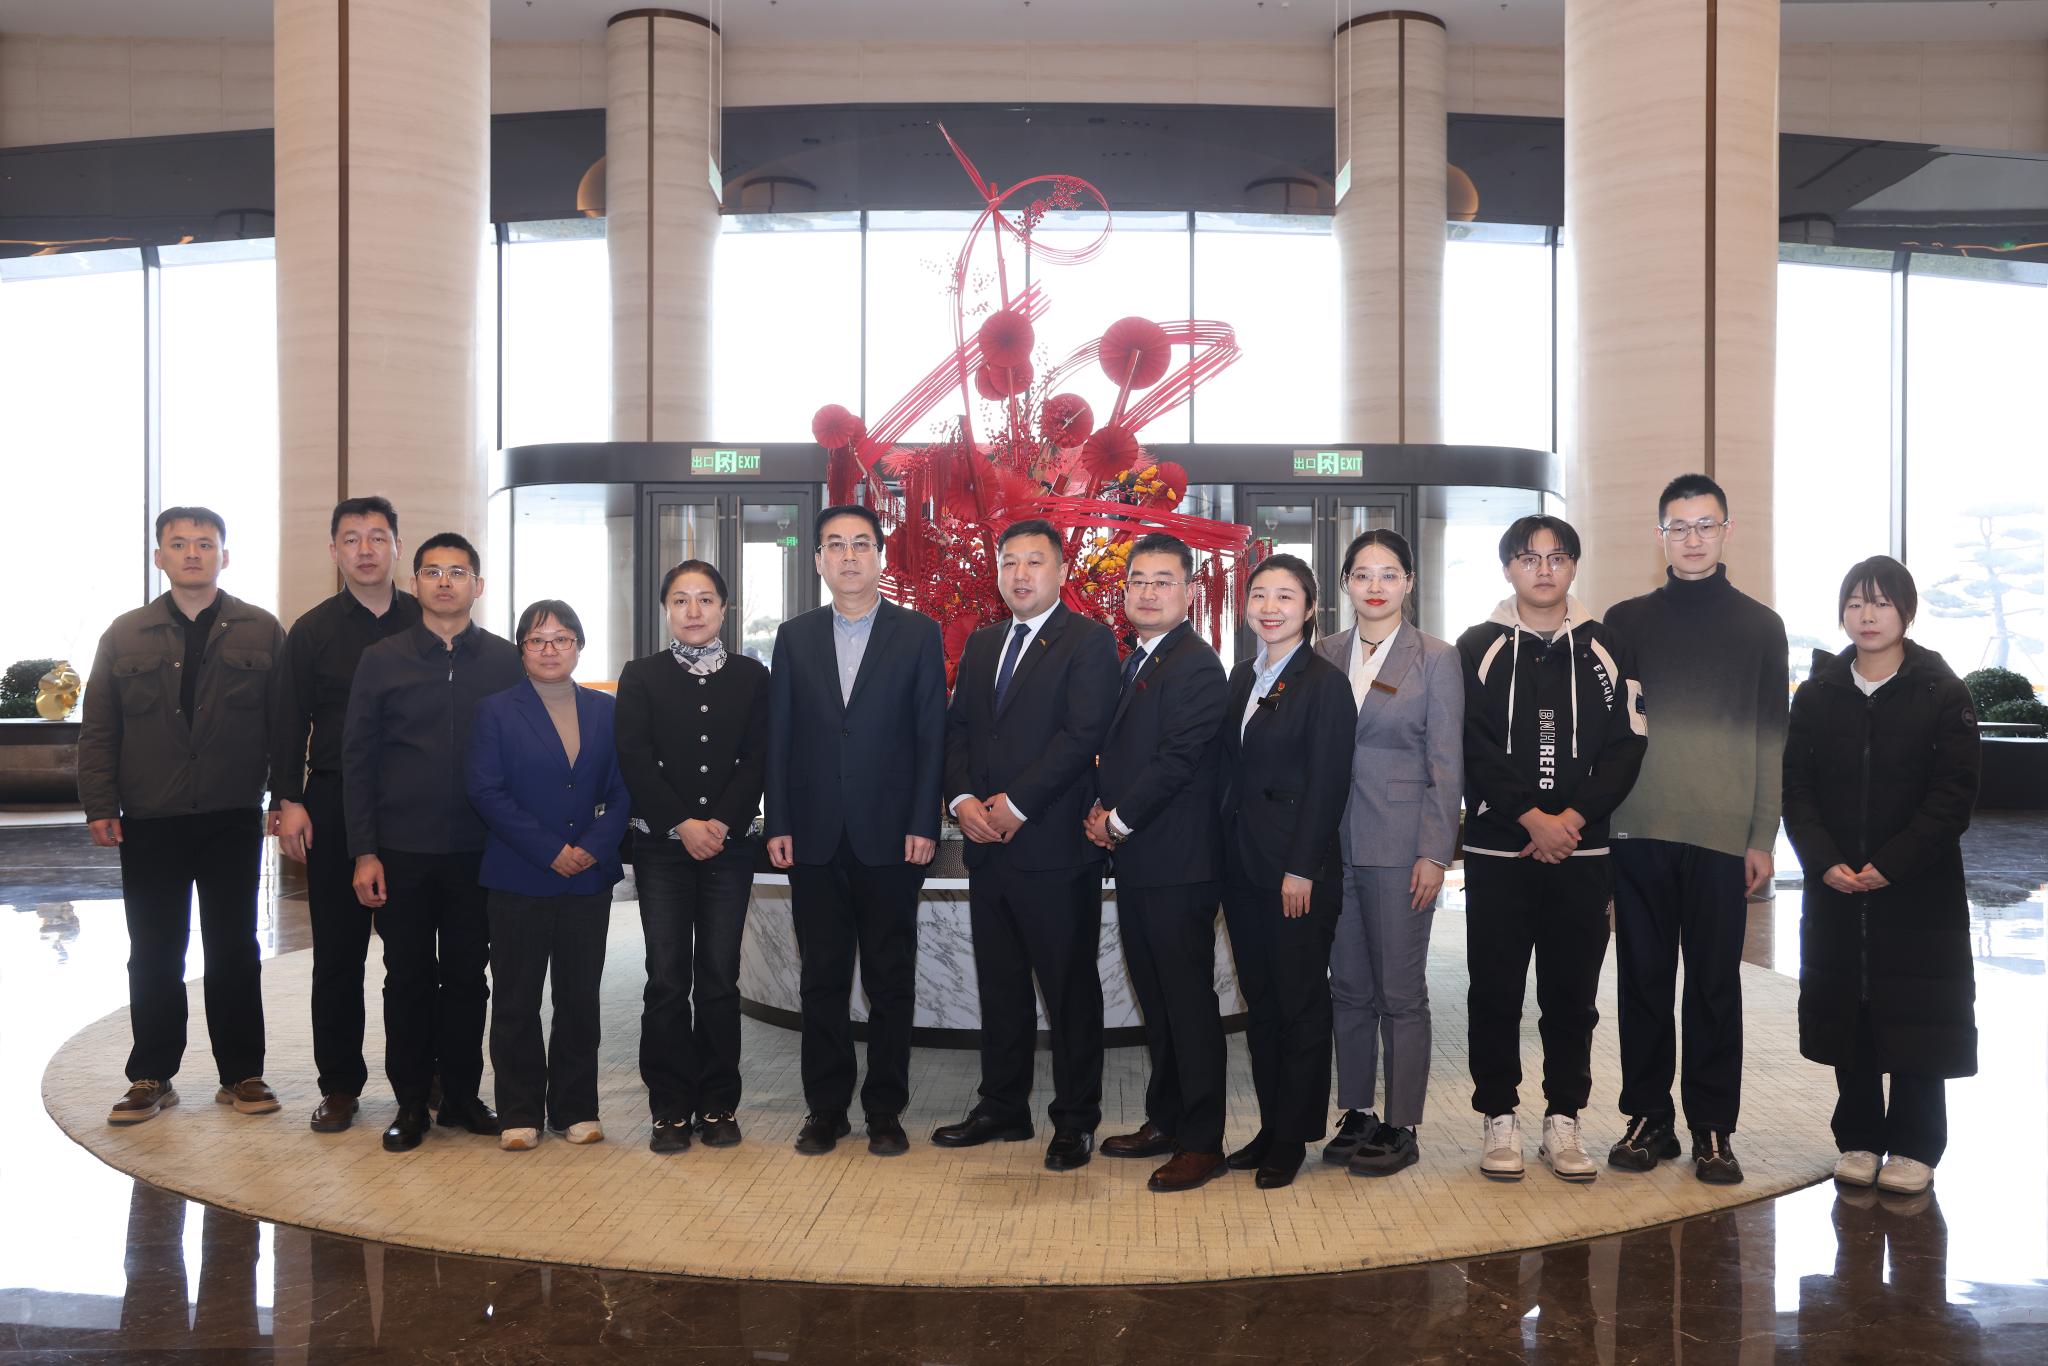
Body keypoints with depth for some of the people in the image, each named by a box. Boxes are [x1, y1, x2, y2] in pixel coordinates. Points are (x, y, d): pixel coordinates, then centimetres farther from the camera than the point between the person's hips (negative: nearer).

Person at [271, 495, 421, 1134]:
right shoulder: (312, 630, 5)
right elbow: (291, 722, 4)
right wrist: (289, 801, -6)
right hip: (336, 804, 0)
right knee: (338, 949, 5)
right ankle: (340, 1083, 16)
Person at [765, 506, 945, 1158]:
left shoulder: (918, 634, 2)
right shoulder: (794, 637, 9)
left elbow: (932, 736, -1)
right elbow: (779, 736, 7)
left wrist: (924, 825, -8)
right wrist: (779, 824, 0)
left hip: (890, 838, -2)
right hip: (816, 840, 2)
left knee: (891, 982, 6)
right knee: (822, 980, 8)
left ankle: (885, 1110, 17)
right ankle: (825, 1108, 20)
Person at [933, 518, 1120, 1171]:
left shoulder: (1089, 641, -5)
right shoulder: (981, 644, 16)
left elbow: (1083, 734, -15)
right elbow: (957, 726, 13)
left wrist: (1016, 804, -17)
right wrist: (963, 798, -4)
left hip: (1054, 846, -6)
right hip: (988, 846, 7)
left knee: (1070, 988, 3)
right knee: (999, 984, 15)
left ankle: (1075, 1121, 15)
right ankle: (1003, 1106, 28)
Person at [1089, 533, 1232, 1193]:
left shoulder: (1195, 666, -13)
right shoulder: (1135, 663, 17)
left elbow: (1177, 761, -20)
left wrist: (1118, 820, -12)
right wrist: (1101, 808, 3)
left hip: (1177, 865, -9)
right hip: (1135, 862, 9)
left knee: (1189, 1001, -2)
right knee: (1156, 1000, 17)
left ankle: (1201, 1142, 7)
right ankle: (1165, 1121, 29)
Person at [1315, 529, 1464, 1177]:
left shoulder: (1436, 659, -2)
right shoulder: (1326, 654, 8)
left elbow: (1446, 766, -4)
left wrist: (1434, 854, -10)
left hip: (1398, 847, -4)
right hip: (1334, 843, 4)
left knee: (1400, 992, 3)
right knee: (1348, 988, 12)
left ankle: (1401, 1126, 14)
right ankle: (1357, 1114, 23)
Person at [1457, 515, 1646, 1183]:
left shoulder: (1606, 650, 7)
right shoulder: (1478, 649, 3)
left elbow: (1628, 746, 1)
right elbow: (1472, 747, -6)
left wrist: (1575, 816, -12)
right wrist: (1531, 817, -14)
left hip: (1581, 849, 1)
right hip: (1497, 850, -1)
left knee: (1572, 992, 7)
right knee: (1495, 990, 4)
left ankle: (1563, 1120, 19)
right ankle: (1499, 1119, 16)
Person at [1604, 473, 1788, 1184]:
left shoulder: (1759, 625, 8)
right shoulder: (1626, 621, 9)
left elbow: (1771, 739, 5)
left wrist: (1763, 837, -1)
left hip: (1723, 835, -1)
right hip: (1638, 832, 1)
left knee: (1715, 984, 4)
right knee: (1644, 980, 6)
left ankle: (1713, 1126, 14)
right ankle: (1648, 1117, 17)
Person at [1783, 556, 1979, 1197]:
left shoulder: (1942, 693, -3)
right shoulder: (1816, 694, 5)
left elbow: (1954, 793, -8)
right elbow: (1796, 787, 2)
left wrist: (1891, 864, -16)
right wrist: (1825, 861, -12)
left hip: (1919, 889, -2)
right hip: (1835, 887, 3)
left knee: (1915, 1018, 3)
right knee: (1847, 1018, 8)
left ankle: (1913, 1147, 16)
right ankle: (1859, 1139, 21)